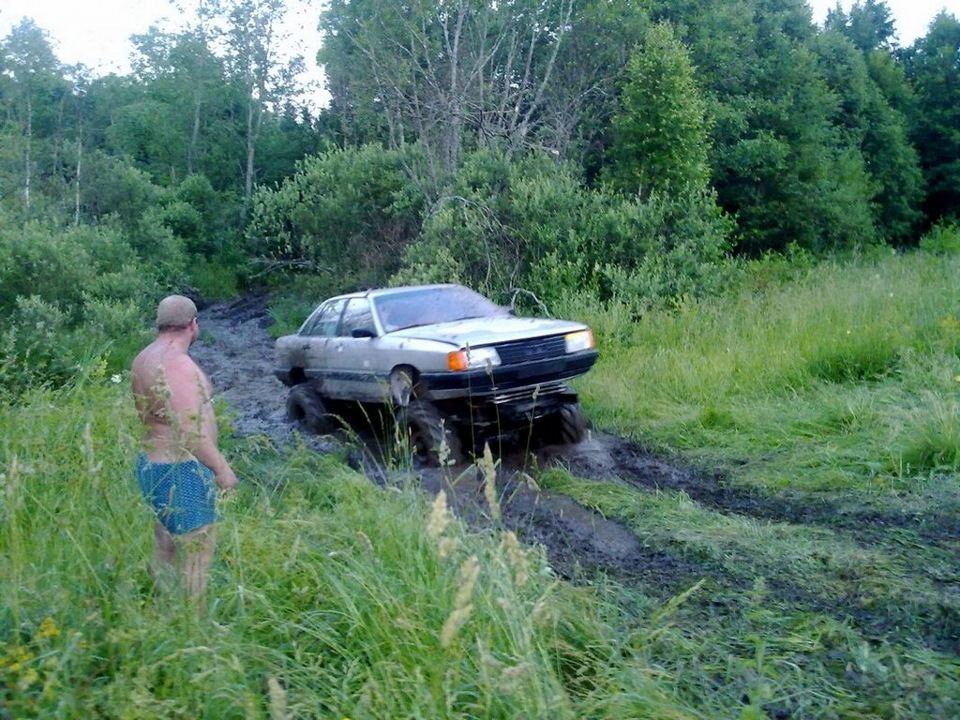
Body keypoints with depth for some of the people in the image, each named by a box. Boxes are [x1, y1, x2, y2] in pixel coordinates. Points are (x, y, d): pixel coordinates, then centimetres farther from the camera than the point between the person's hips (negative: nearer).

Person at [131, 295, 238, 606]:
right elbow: (191, 432, -24)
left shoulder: (144, 358, 9)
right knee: (195, 554, 0)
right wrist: (221, 467, -15)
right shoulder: (178, 364, -21)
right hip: (182, 471, -10)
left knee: (165, 550, 19)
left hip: (152, 462, 10)